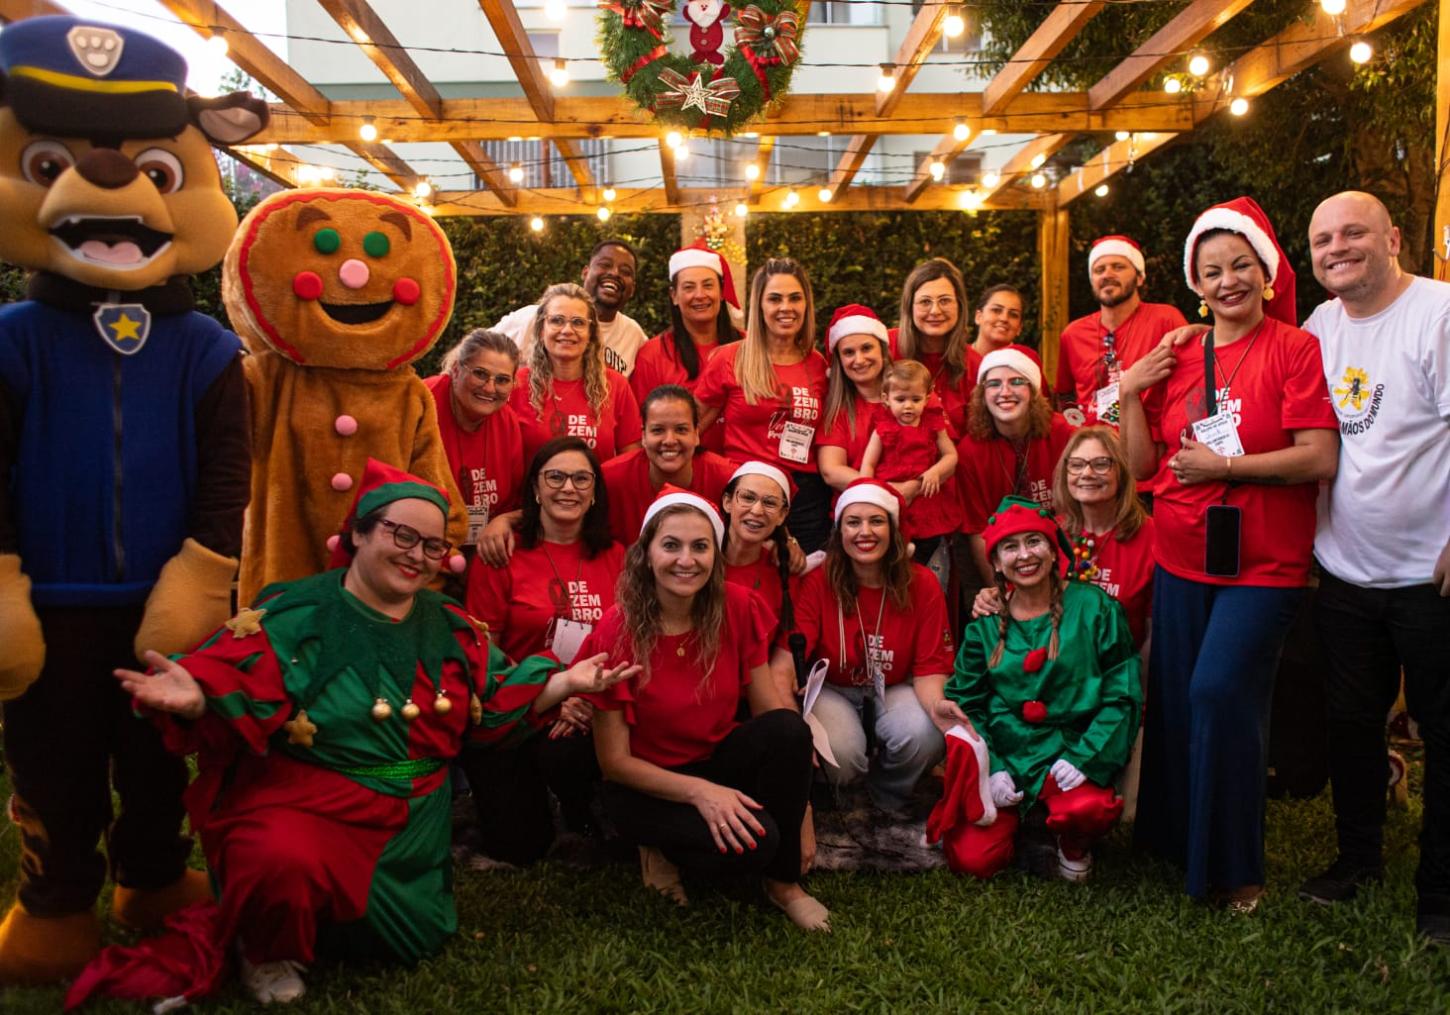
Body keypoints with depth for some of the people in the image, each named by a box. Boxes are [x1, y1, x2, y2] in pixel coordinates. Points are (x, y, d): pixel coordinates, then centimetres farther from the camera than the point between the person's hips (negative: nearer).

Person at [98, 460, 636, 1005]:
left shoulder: (449, 627, 5)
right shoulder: (294, 616, -11)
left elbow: (495, 707, 8)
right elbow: (235, 699, -18)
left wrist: (565, 682, -5)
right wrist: (194, 700, -40)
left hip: (412, 824, 6)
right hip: (299, 803, -5)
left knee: (412, 941, 8)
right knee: (286, 864, -37)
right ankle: (268, 954, 0)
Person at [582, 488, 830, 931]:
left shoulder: (738, 608, -11)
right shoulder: (617, 631, -20)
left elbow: (771, 708, -8)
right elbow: (614, 761, -15)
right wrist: (699, 792, -27)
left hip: (719, 759, 4)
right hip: (646, 784, -4)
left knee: (788, 730, -28)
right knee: (751, 842, -31)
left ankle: (784, 882, -8)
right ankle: (666, 846, 2)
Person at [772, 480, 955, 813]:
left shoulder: (922, 584, -11)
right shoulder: (817, 582, -17)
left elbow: (929, 670, -11)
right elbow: (784, 664, -24)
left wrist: (937, 706, -36)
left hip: (894, 690, 2)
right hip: (832, 690, -2)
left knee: (927, 737, -30)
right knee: (840, 753, -33)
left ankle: (887, 798, 5)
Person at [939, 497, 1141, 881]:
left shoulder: (1093, 608, -1)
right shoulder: (986, 625, 7)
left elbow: (1123, 695, -3)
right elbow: (965, 705, 8)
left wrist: (1085, 757, -14)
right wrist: (989, 770, -7)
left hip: (1067, 749, -2)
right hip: (1001, 754, 2)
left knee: (1088, 810, -35)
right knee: (971, 860, -15)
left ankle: (1073, 848, 4)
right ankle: (1014, 818, 21)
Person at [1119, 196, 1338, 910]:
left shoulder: (1296, 348, -7)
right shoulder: (1175, 359, 7)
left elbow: (1319, 459, -14)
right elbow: (1143, 464, 9)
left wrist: (1222, 465, -14)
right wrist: (1130, 393, -2)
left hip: (1262, 563, -5)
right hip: (1181, 559, 5)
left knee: (1220, 693, -11)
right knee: (1175, 701, 10)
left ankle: (1234, 865, 8)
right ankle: (1176, 843, 30)